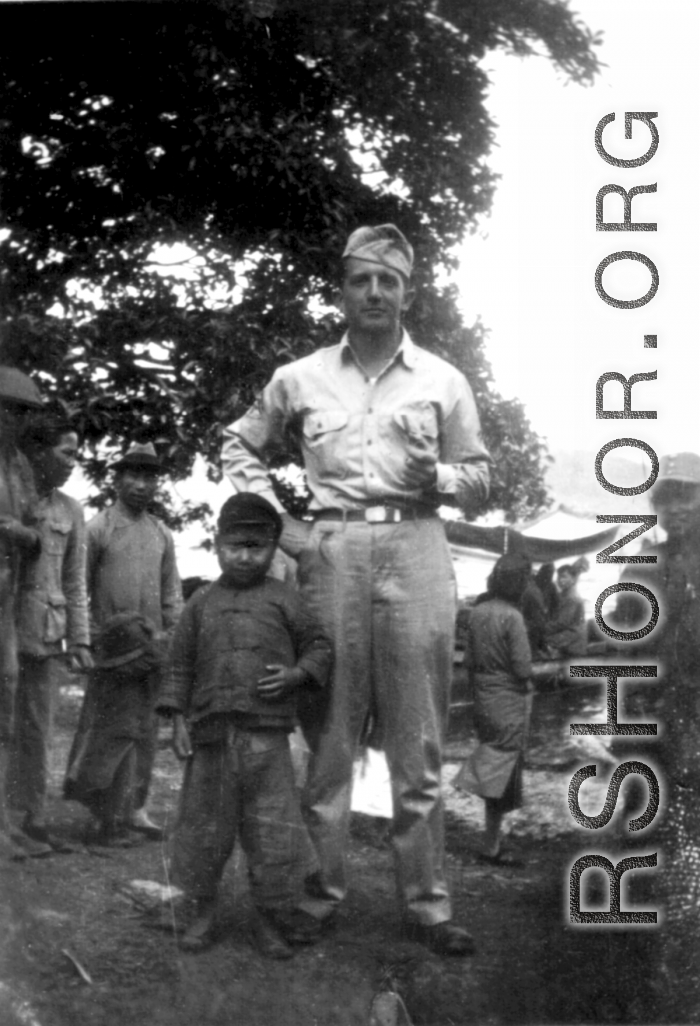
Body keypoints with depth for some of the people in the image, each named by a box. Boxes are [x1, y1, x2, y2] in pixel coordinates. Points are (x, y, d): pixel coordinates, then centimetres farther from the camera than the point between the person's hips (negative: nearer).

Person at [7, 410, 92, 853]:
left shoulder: (70, 511, 11)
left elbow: (75, 583, 13)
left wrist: (80, 640, 8)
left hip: (47, 633, 4)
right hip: (6, 626, -4)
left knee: (38, 730, 6)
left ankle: (33, 817, 12)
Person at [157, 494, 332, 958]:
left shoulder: (282, 598, 7)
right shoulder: (202, 602, 11)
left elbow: (319, 645, 9)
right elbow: (182, 664, 11)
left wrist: (298, 673, -10)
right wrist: (178, 718, 4)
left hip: (267, 733, -2)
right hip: (212, 732, 2)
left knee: (273, 827, -2)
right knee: (205, 823, 8)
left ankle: (270, 916, 11)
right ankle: (205, 910, 22)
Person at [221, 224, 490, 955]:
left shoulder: (443, 381, 10)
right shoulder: (299, 379, 10)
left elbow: (481, 482, 14)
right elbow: (241, 446, 21)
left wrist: (441, 478, -9)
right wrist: (277, 522, 8)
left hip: (415, 548, 0)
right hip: (330, 552, 1)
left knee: (417, 741, 1)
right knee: (328, 735, 4)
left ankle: (426, 903, 7)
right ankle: (321, 889, 14)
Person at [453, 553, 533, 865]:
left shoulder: (478, 612, 1)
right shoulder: (512, 617, -19)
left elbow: (468, 660, 6)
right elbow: (523, 667, -19)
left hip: (483, 698, 7)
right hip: (510, 702, -7)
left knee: (492, 770, 15)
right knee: (501, 774, 0)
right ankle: (491, 847, 1)